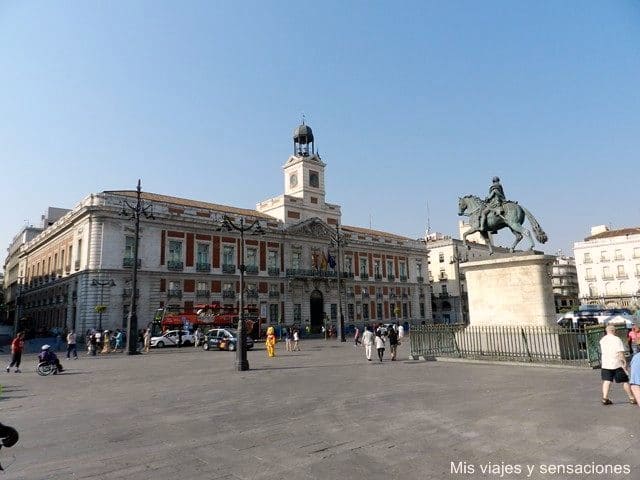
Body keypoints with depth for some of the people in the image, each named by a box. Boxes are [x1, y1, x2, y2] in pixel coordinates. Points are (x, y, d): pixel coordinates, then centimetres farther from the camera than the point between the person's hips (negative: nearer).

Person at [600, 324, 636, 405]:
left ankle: (605, 398, -6)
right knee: (624, 381, 9)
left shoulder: (602, 340, 9)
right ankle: (632, 398, 19)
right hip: (617, 364, -4)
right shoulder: (617, 339, -9)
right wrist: (624, 362, -11)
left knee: (606, 381, 2)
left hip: (605, 364, 4)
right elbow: (620, 352, -15)